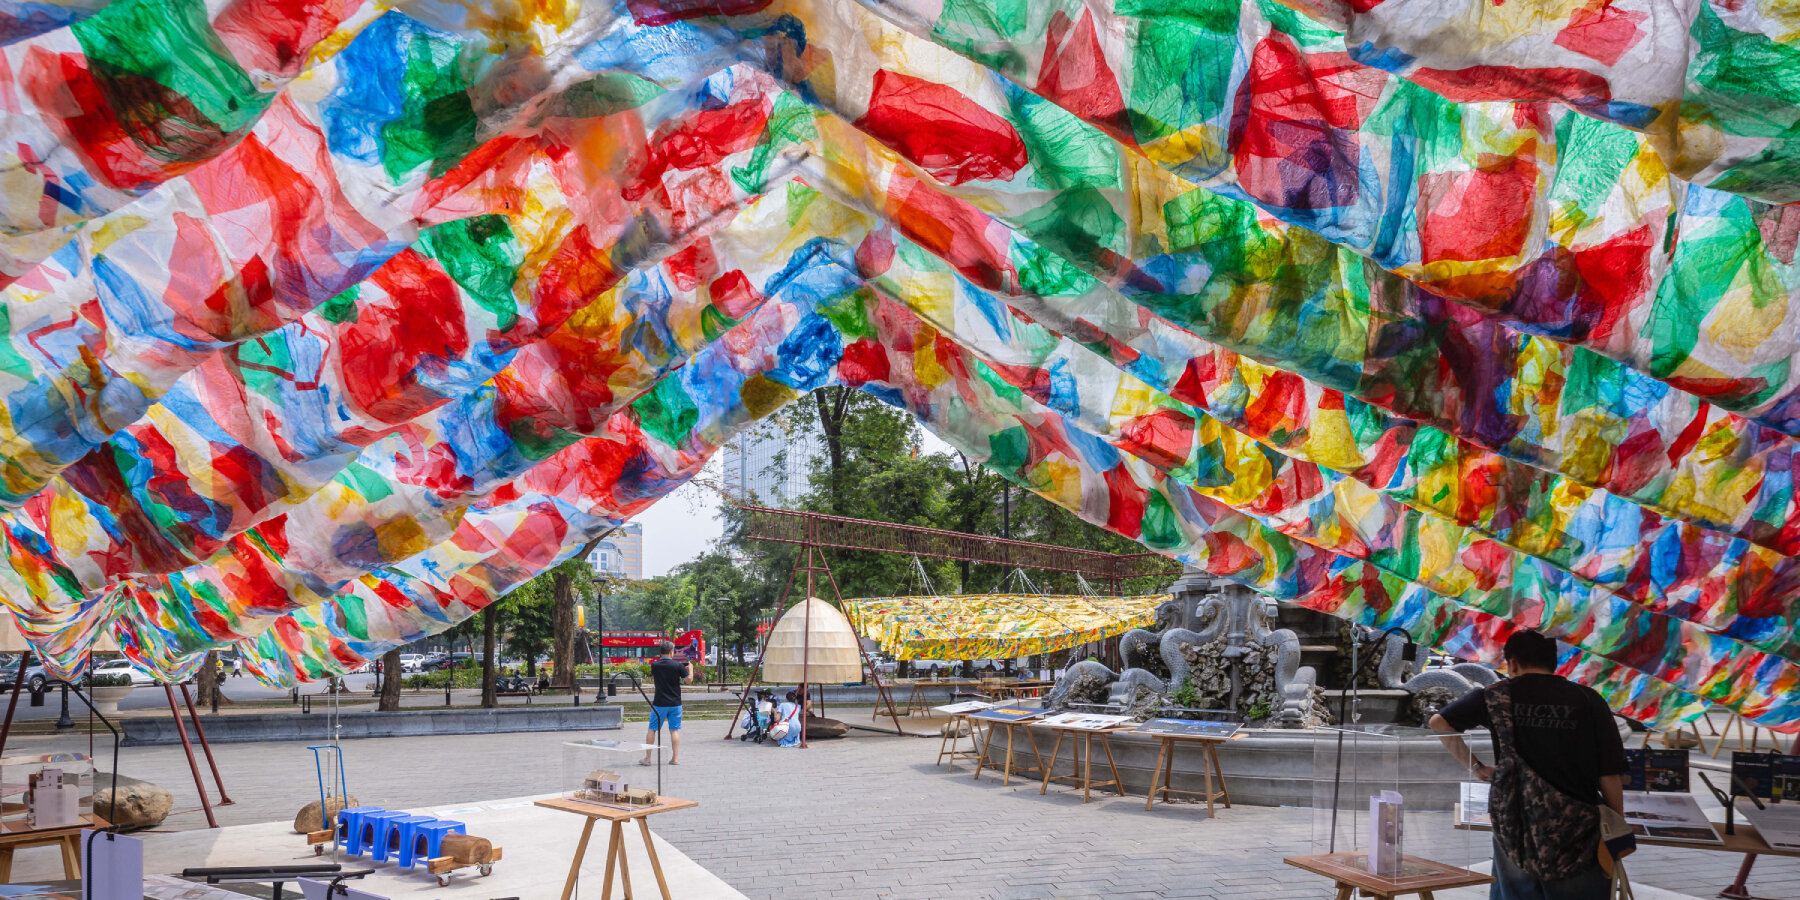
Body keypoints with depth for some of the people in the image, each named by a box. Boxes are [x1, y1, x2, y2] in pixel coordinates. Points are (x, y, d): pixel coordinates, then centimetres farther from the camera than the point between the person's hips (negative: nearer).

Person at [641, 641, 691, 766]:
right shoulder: (677, 665, -10)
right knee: (674, 730, 6)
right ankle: (675, 758, 6)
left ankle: (647, 758, 10)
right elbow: (689, 679, -2)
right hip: (675, 703, 0)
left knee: (652, 730, 8)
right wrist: (690, 668, 17)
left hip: (659, 704, 0)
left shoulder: (655, 665, -4)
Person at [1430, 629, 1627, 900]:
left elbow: (1438, 723, 6)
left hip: (1515, 833, 1)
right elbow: (1609, 776, -3)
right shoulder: (1589, 701, -2)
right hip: (1575, 834, -1)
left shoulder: (1498, 696, 1)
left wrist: (1474, 766, 11)